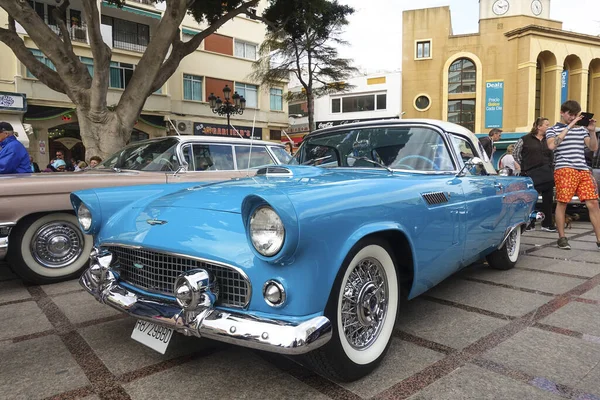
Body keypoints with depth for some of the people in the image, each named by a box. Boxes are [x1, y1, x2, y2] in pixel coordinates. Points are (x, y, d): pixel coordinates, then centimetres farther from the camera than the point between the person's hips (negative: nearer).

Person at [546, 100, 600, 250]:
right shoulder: (553, 130, 8)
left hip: (584, 170, 4)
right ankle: (562, 238, 6)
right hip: (564, 169, -4)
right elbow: (552, 145, -12)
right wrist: (568, 127, -10)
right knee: (562, 203, -4)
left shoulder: (581, 129, 20)